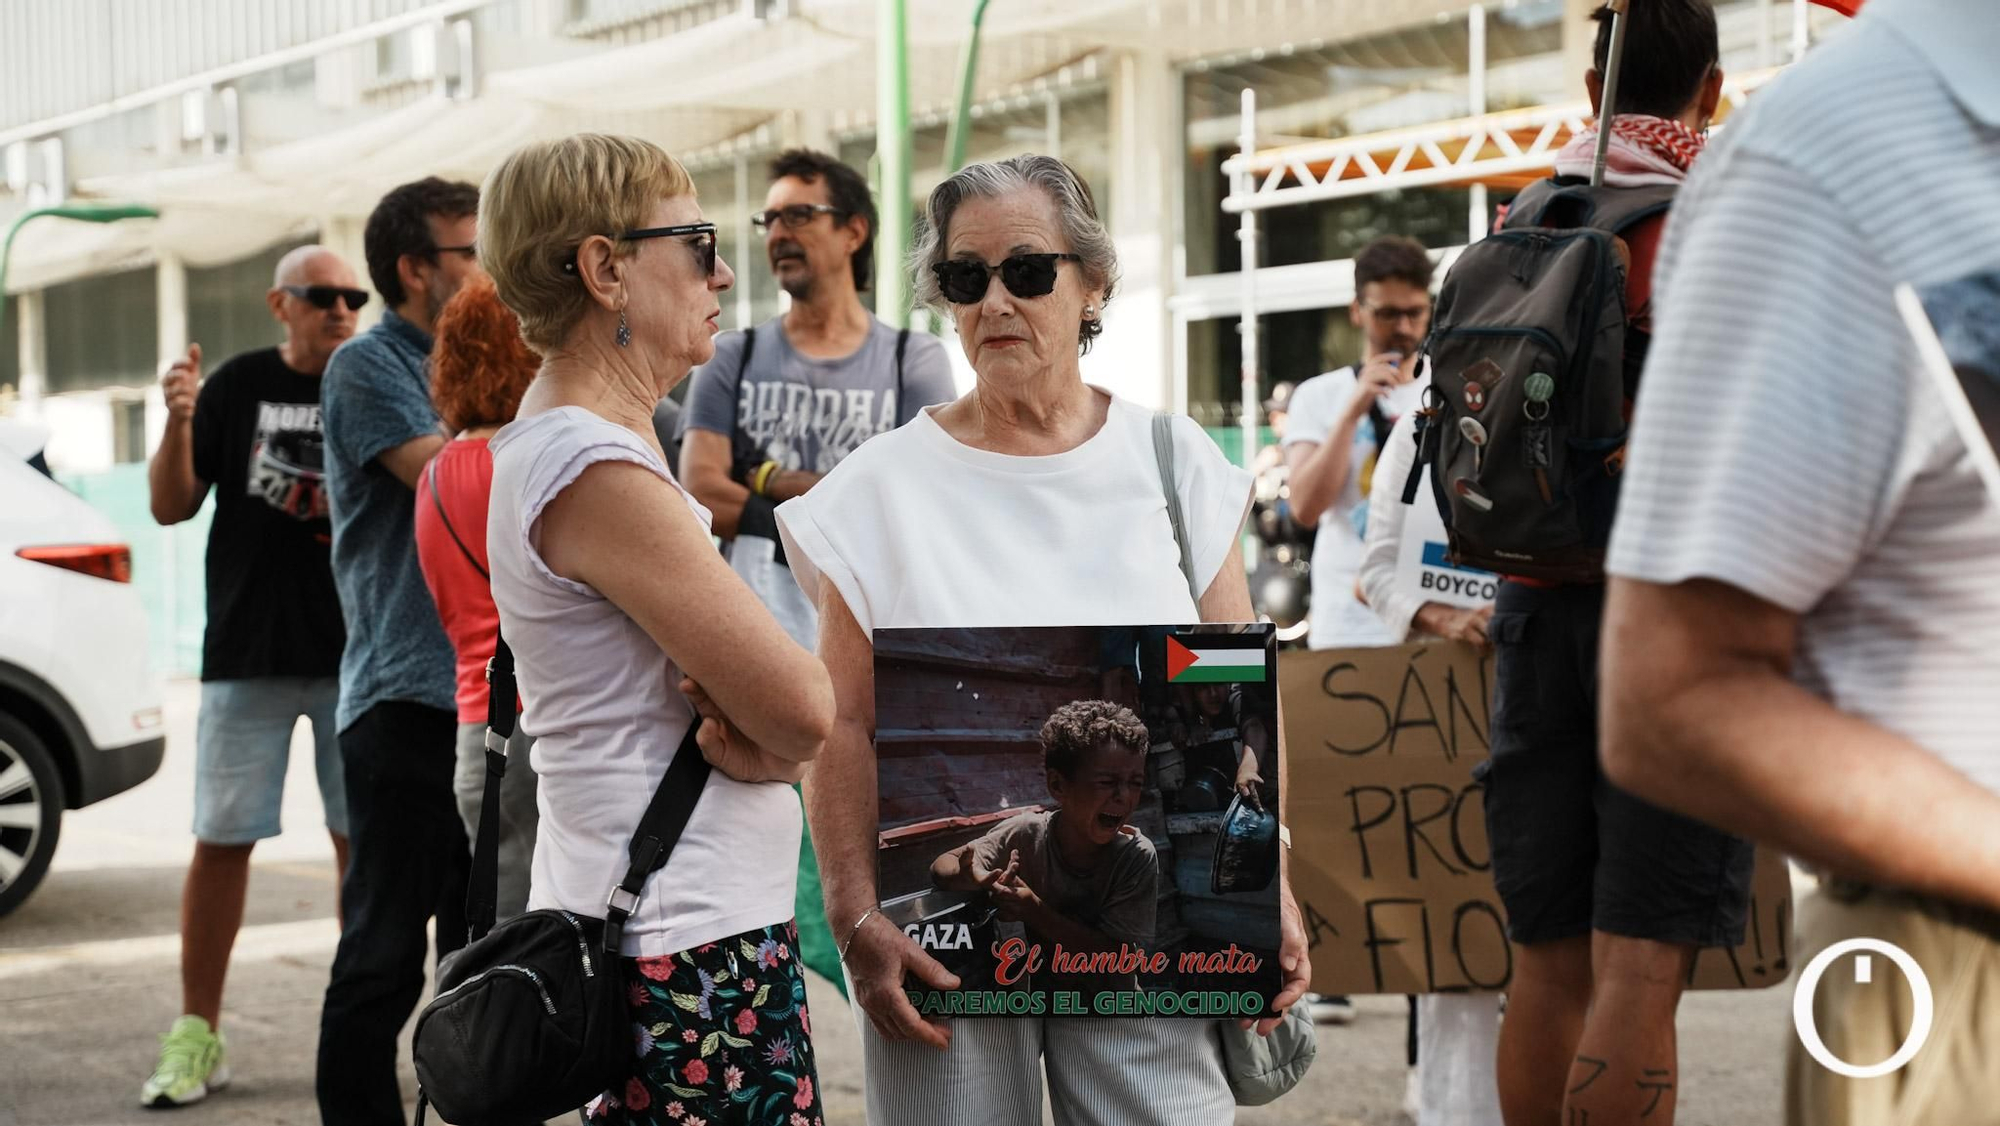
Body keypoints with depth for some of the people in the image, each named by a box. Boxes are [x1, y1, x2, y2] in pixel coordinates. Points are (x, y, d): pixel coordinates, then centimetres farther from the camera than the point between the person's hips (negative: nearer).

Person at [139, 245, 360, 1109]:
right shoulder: (239, 387, 3)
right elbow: (171, 507, 1)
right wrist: (178, 423, -15)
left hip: (356, 652, 1)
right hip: (247, 651, -1)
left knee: (361, 840, 4)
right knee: (221, 841, 0)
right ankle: (196, 1037, 7)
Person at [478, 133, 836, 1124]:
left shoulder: (550, 443, 14)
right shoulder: (596, 474, -18)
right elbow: (802, 709, -20)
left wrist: (750, 731, -11)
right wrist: (763, 742, 2)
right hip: (690, 947, -10)